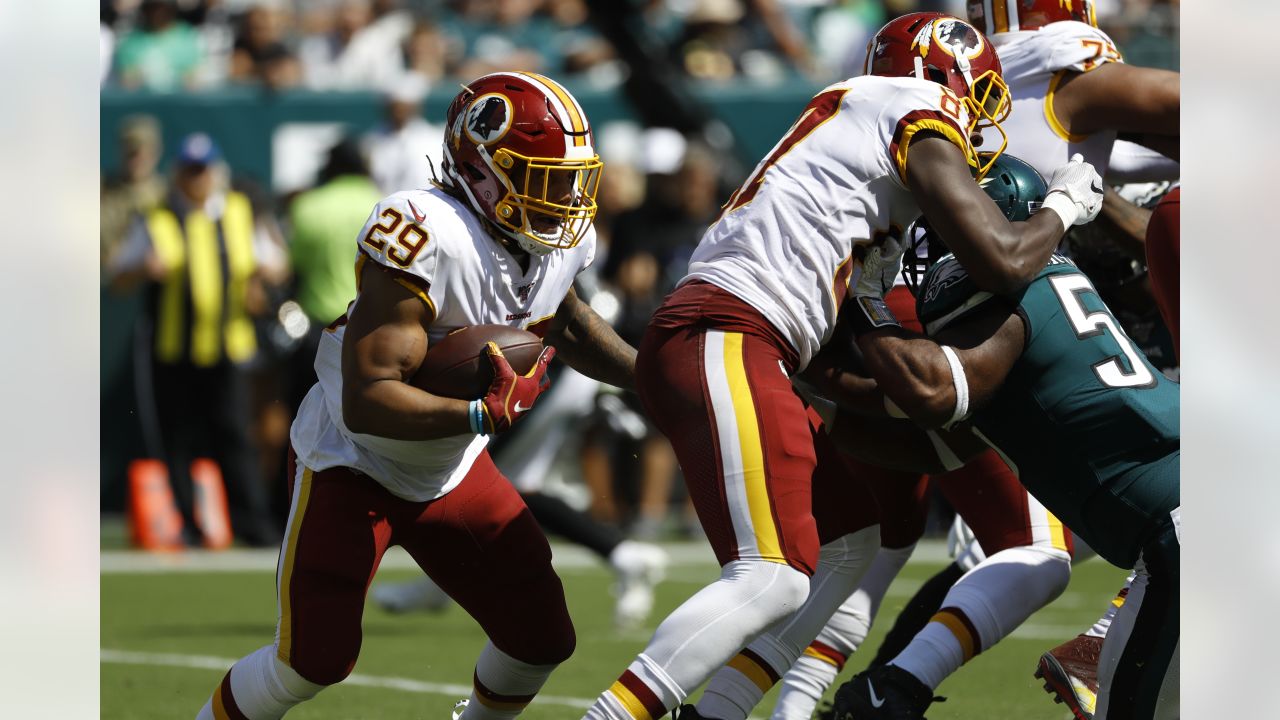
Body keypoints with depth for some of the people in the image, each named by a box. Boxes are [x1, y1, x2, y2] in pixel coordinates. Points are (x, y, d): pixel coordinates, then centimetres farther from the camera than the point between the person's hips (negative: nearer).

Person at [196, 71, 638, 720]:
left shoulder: (560, 242, -8)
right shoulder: (431, 236, -33)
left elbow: (567, 327, 19)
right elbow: (367, 403, -36)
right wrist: (487, 413, -39)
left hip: (452, 473, 7)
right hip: (353, 465, -7)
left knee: (541, 638, 3)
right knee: (316, 656, -16)